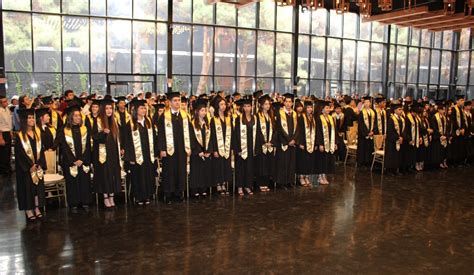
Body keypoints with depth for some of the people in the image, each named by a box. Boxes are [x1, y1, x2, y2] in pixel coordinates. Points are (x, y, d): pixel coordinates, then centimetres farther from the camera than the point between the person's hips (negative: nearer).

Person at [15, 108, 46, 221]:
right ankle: (28, 210, 9)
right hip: (25, 167, -4)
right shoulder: (20, 136, -7)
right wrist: (30, 166, -15)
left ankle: (37, 208, 16)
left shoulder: (37, 133, 6)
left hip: (38, 165, 4)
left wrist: (40, 164, -4)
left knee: (38, 186, 7)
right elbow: (20, 153, -11)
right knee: (27, 187, 1)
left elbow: (41, 150, 6)